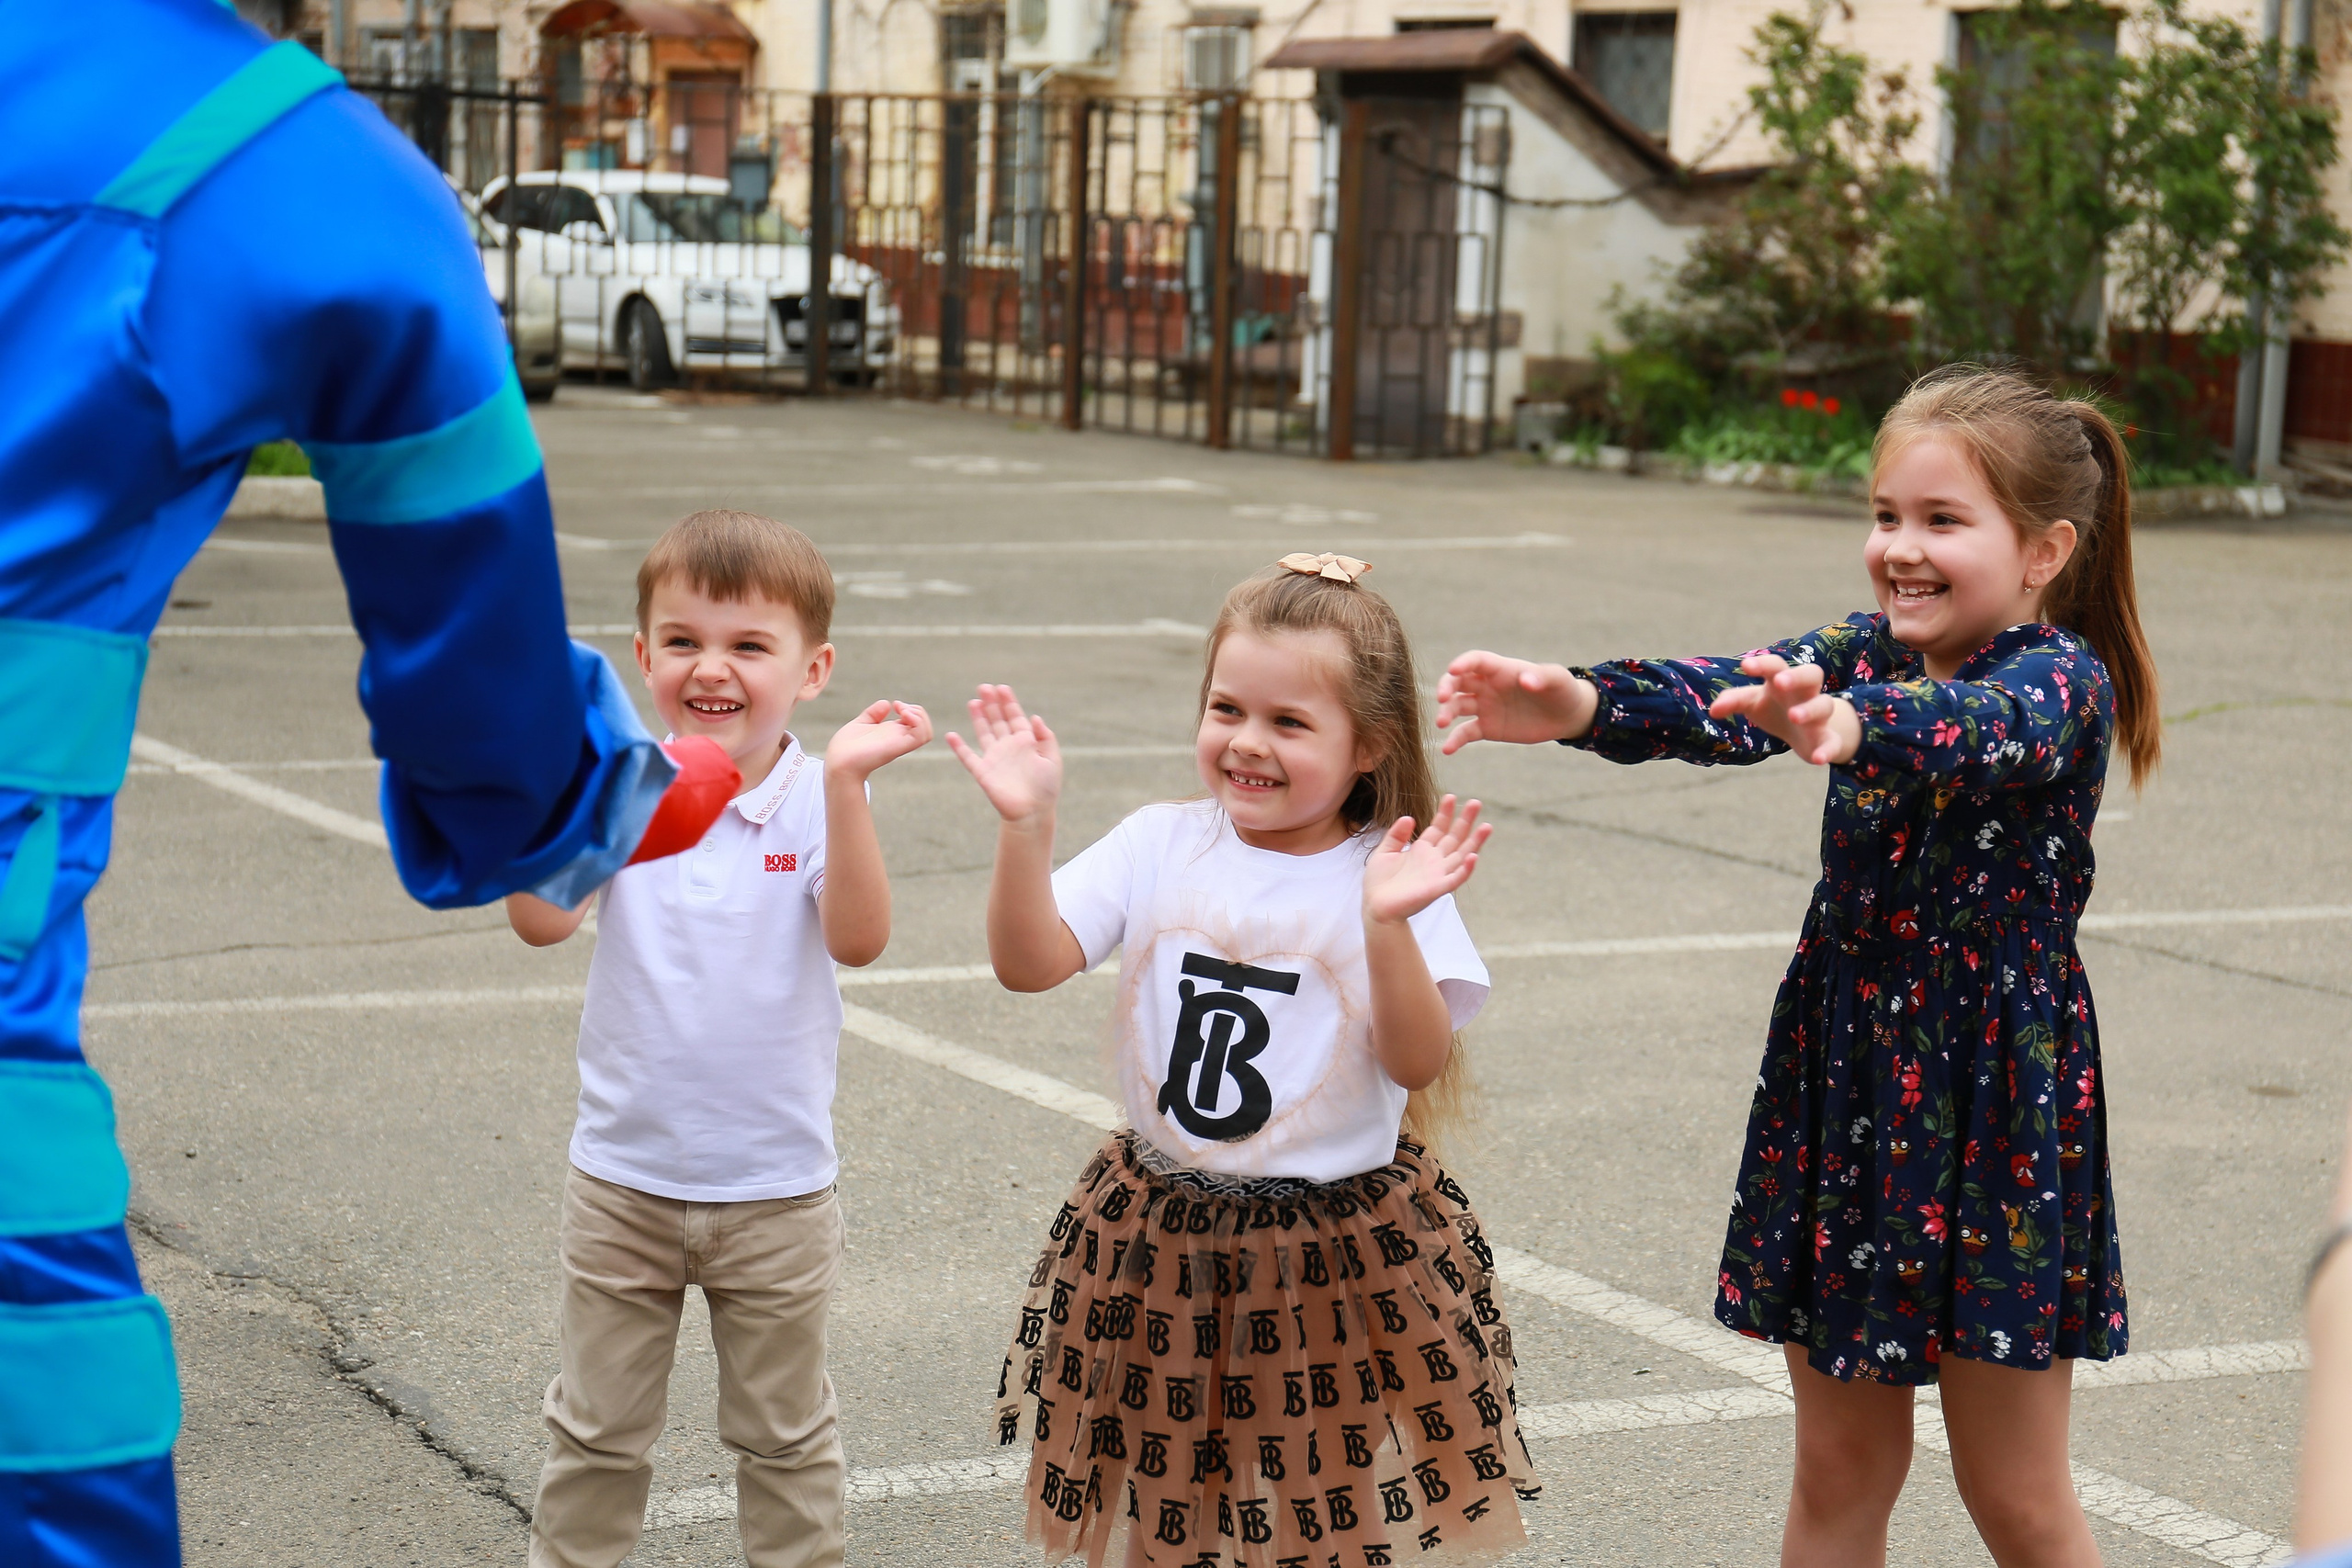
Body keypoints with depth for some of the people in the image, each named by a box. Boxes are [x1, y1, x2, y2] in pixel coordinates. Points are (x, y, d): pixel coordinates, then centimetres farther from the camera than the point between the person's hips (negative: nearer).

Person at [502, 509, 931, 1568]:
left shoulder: (818, 802, -11)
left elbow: (857, 939, -26)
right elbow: (542, 919, -20)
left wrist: (845, 783, -36)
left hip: (777, 1192, -1)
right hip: (622, 1182, 1)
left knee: (784, 1439, 15)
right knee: (597, 1431, 16)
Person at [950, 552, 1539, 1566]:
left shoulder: (1389, 878, -8)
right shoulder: (1161, 847, -1)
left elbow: (1419, 1064, -16)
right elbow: (1028, 964, -8)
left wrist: (1387, 925, -30)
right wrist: (1027, 827, -21)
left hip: (1343, 1247, -2)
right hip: (1161, 1239, 3)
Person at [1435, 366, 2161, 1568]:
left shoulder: (2062, 679, -12)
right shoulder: (1860, 655, 4)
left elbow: (1973, 726, -35)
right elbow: (1727, 698, -14)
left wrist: (1844, 725, -58)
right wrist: (1575, 706, -35)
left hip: (1997, 1104, -5)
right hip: (1839, 1076, 5)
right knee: (1838, 1470, 14)